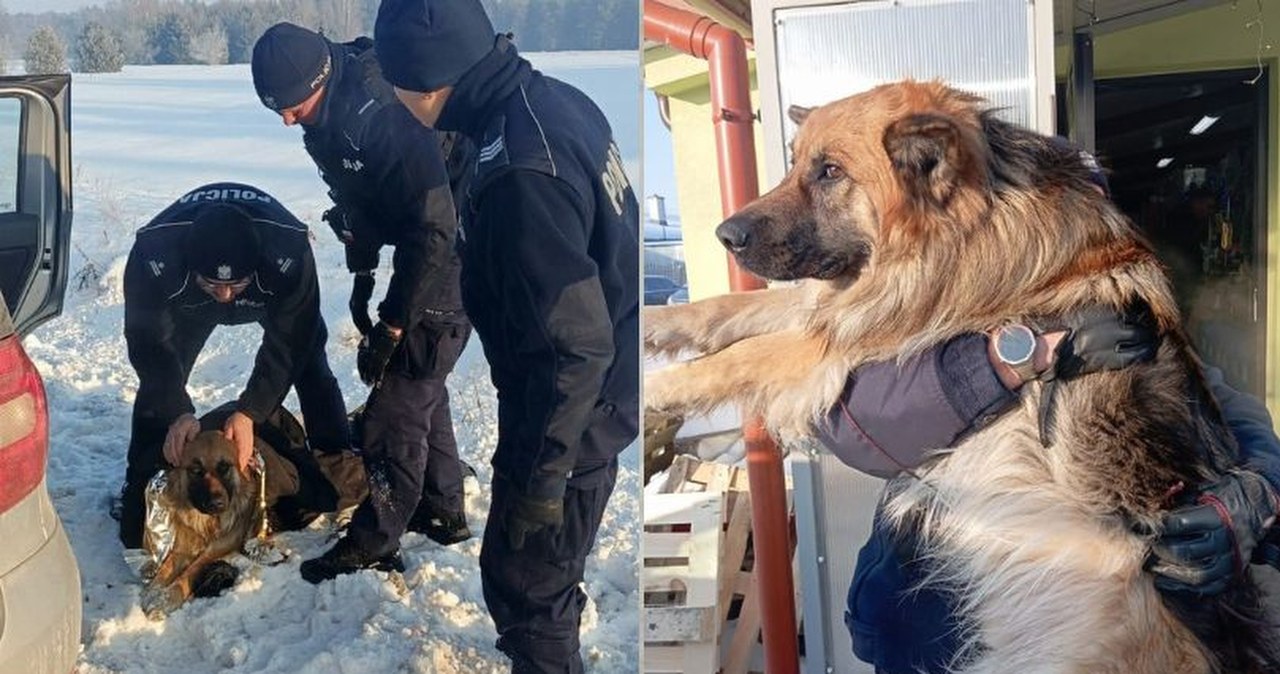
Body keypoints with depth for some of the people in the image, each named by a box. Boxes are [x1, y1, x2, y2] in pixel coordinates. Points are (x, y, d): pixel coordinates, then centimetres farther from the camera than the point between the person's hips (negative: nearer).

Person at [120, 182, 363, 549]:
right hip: (186, 298, 1)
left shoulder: (290, 250, -47)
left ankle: (336, 461, 5)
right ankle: (141, 488, 9)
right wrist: (178, 412, -39)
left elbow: (288, 343, -34)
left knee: (309, 364, -8)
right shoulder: (152, 252, -44)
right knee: (159, 384, -4)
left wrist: (249, 413, -38)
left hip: (274, 291, 0)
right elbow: (149, 343, -30)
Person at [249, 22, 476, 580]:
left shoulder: (386, 115, -32)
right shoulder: (329, 113, -3)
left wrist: (390, 327, -26)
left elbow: (433, 231, -31)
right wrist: (362, 274, 15)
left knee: (398, 403, -4)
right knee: (419, 389, 20)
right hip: (415, 261, 10)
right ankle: (442, 512, 35)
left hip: (450, 268, -10)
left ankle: (374, 541, 11)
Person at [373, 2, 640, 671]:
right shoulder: (554, 100, -1)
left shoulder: (520, 171, -31)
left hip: (571, 410, -9)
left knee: (522, 579, 9)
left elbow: (572, 346, -29)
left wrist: (539, 472, -18)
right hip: (600, 390, 10)